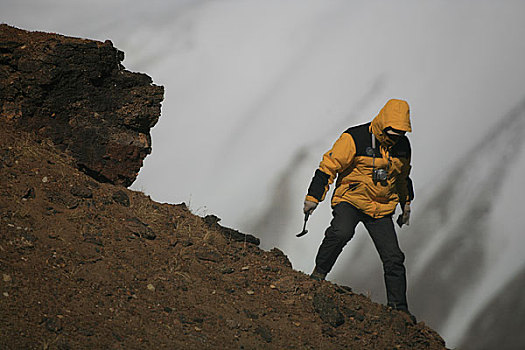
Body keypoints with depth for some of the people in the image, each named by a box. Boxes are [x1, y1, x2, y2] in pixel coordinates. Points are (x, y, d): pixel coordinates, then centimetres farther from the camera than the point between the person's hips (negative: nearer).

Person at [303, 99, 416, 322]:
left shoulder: (402, 145, 4)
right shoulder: (355, 139, -15)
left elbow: (403, 177, 22)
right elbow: (329, 166, -12)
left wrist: (406, 205, 29)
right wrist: (313, 197, -15)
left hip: (381, 208, 5)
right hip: (350, 200, -5)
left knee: (393, 258, -2)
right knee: (341, 232, -35)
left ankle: (398, 307, 10)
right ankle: (319, 272, -13)